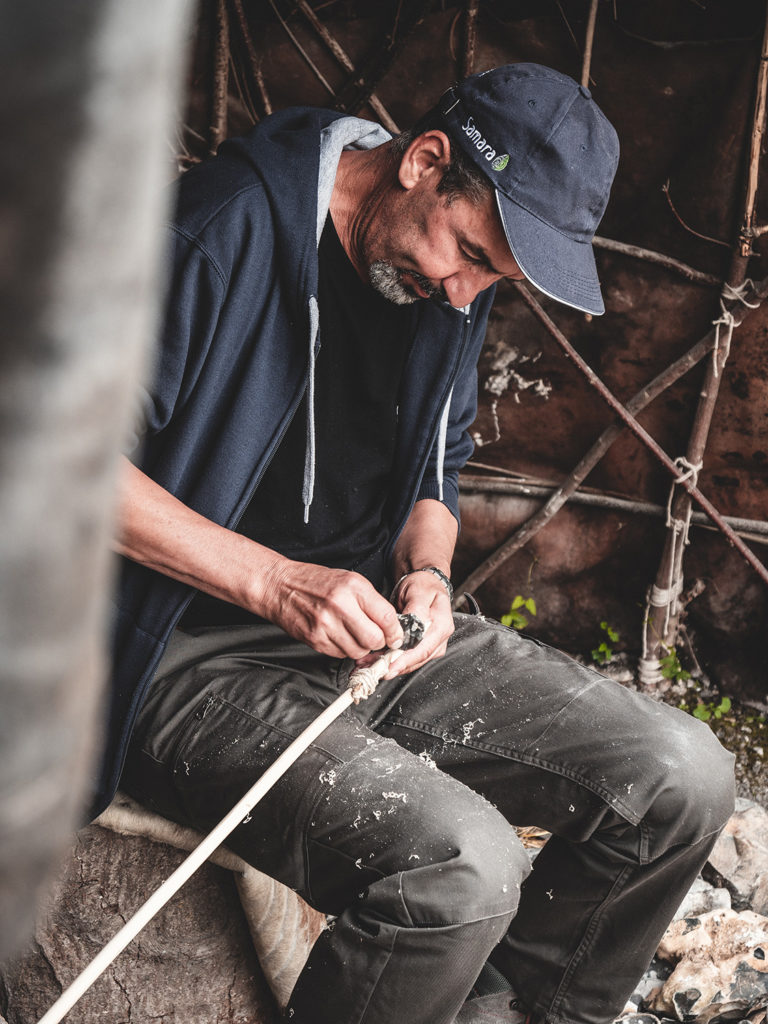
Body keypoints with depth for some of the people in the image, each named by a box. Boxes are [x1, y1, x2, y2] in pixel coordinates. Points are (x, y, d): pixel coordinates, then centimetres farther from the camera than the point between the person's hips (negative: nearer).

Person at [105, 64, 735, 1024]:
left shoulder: (450, 284, 8)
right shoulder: (233, 225, -17)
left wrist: (426, 568, -3)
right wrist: (273, 581, -24)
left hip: (369, 621, 8)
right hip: (197, 651, -7)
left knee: (681, 778, -4)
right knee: (462, 867, -32)